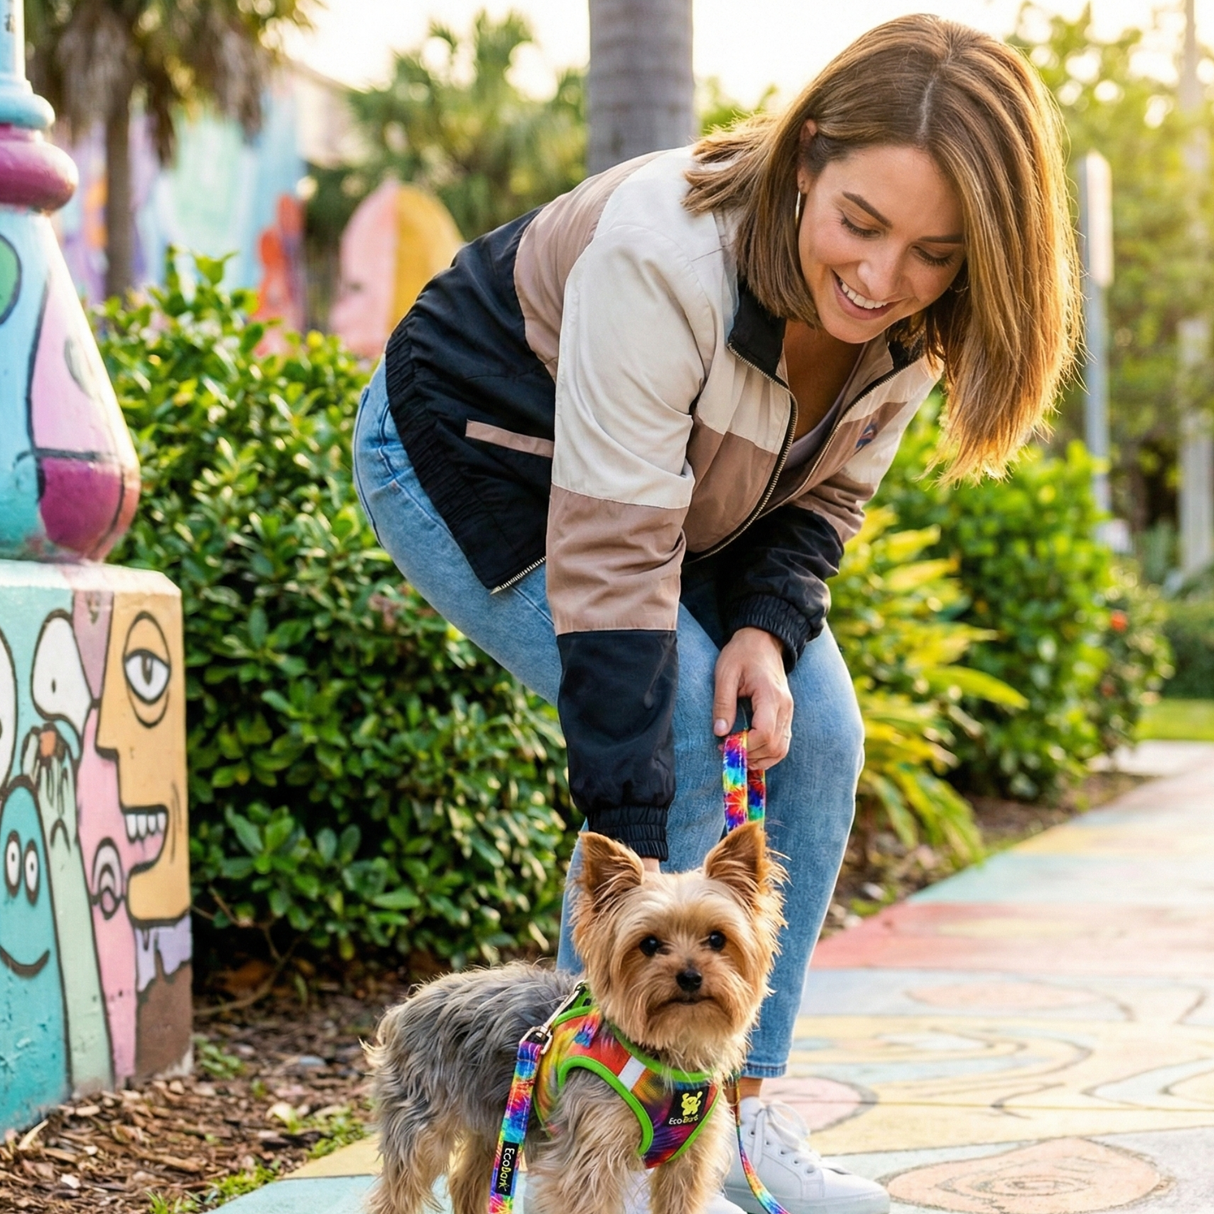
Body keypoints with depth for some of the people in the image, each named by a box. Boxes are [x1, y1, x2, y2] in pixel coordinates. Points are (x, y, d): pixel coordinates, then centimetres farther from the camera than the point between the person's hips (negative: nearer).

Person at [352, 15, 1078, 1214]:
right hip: (475, 459, -7)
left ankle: (739, 1110, 6)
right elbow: (610, 561, -40)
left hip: (666, 479, 7)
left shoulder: (910, 322, -18)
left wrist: (768, 629, -24)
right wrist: (633, 856, -40)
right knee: (682, 739, -21)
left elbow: (819, 497, -3)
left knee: (813, 733, -6)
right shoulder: (666, 252, -40)